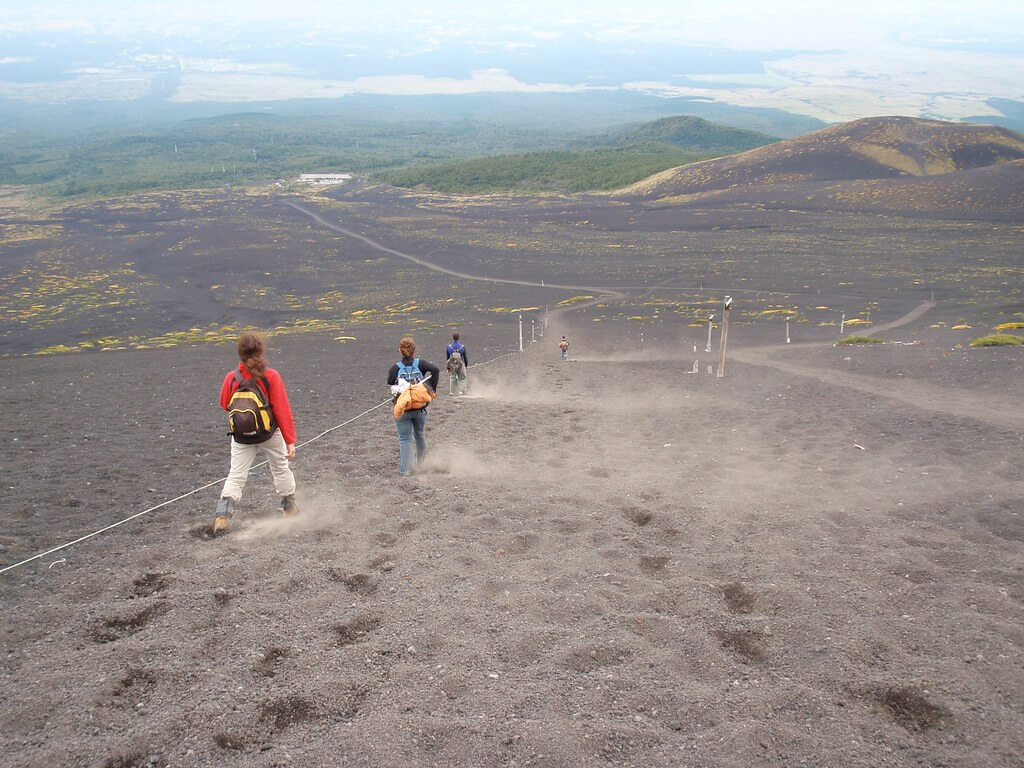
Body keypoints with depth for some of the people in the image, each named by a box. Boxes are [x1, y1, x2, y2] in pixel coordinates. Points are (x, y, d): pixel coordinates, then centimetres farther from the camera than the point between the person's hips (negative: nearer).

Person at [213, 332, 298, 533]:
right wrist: (290, 441, -12)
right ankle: (289, 506, 34)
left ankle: (223, 515, -8)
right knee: (281, 469, 20)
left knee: (236, 476, 7)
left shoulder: (232, 378, -11)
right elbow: (282, 410, -15)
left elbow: (224, 404, 6)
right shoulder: (271, 376, -17)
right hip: (270, 434, -1)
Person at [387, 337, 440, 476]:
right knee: (419, 434, 23)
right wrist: (432, 389, -12)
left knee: (404, 439, 5)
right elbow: (435, 369, -17)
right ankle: (422, 463, 39)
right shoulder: (420, 364, -4)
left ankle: (405, 470, 1)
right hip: (420, 408, 2)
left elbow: (390, 383, -5)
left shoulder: (396, 367, -3)